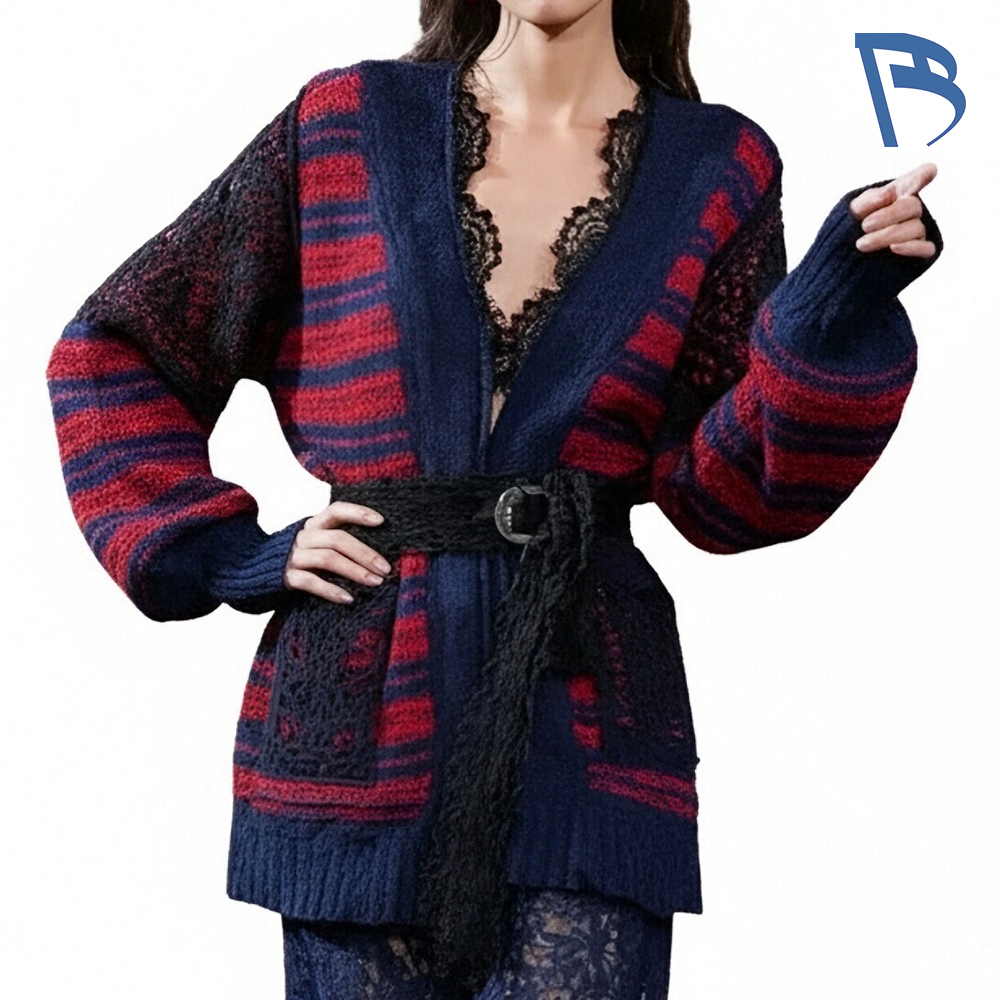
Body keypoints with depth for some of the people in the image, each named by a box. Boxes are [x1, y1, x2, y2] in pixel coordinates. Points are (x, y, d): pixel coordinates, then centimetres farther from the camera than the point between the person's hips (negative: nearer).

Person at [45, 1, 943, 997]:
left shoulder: (715, 168, 8)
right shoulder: (344, 127, 7)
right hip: (359, 720, 0)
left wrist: (842, 309, -12)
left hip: (584, 727, 0)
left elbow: (722, 494, 3)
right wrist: (230, 556, 1)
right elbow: (109, 352, 12)